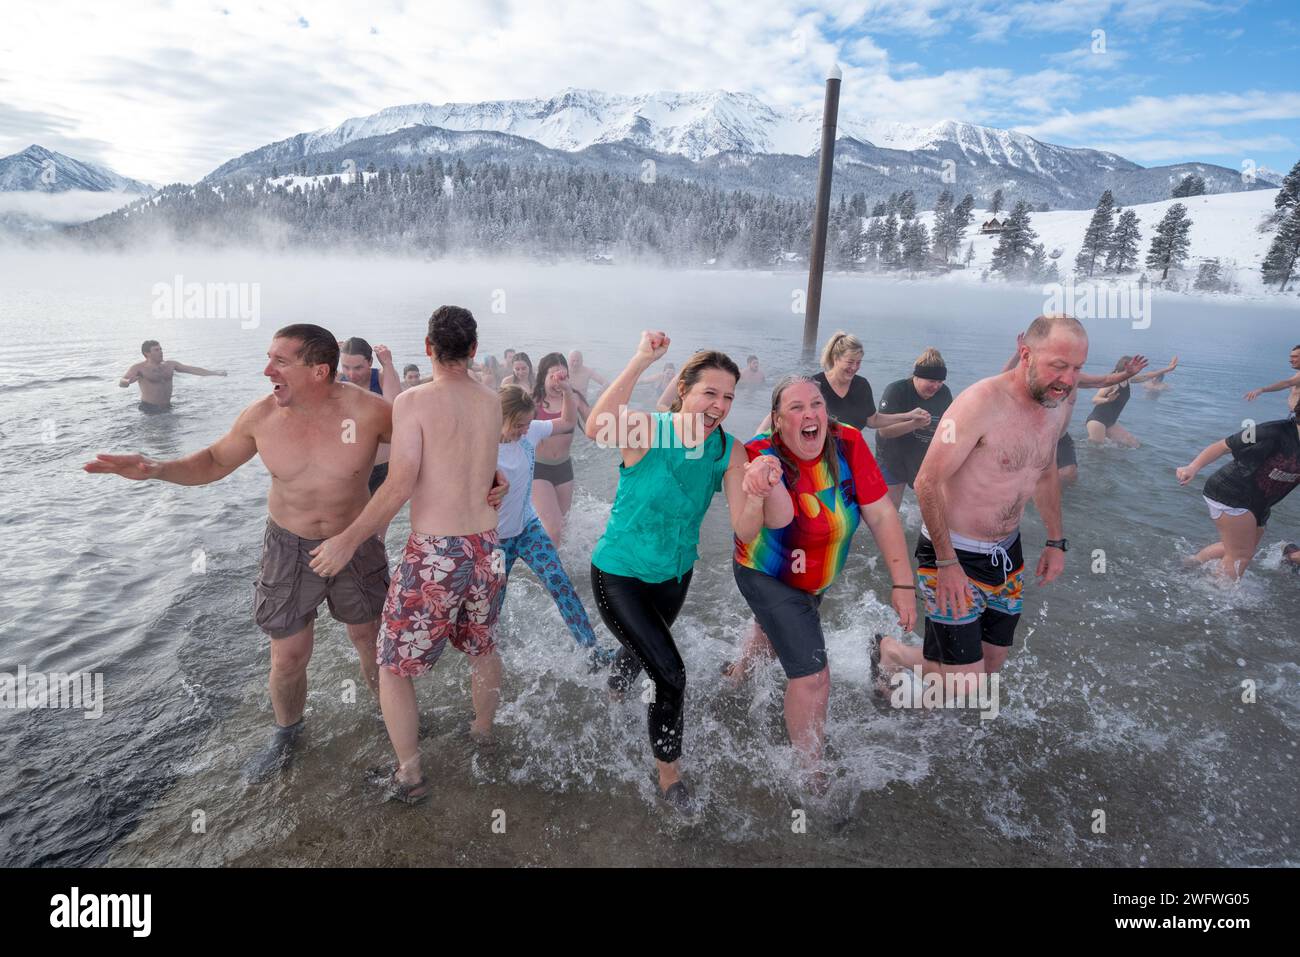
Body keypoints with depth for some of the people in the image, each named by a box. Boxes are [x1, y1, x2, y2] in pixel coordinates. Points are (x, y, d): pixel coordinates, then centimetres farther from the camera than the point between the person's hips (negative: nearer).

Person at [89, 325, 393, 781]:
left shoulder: (367, 411, -23)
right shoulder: (262, 416, -13)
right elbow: (214, 461, 4)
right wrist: (155, 469, -13)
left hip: (356, 546, -1)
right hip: (289, 549, 2)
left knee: (373, 645, 14)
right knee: (287, 659, 11)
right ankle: (286, 733, 42)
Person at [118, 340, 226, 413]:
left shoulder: (170, 364, 7)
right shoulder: (139, 368, -9)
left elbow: (192, 369, 7)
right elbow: (121, 382, -19)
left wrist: (216, 373, 2)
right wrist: (128, 382, -46)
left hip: (167, 407, 5)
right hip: (149, 408, -5)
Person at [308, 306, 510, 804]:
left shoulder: (413, 401, -11)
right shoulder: (493, 402, 4)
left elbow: (399, 487, -17)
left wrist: (347, 540, -9)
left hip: (433, 555, -5)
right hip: (486, 549, 5)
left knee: (393, 665, 15)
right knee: (482, 645, 28)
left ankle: (410, 776, 24)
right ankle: (482, 735, 47)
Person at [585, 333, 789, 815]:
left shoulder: (729, 452, -13)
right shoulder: (647, 430, -24)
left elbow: (745, 532, -19)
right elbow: (597, 429, -48)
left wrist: (756, 495, -39)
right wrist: (641, 361, -49)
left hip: (674, 574, 5)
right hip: (620, 573, -5)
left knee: (643, 649, 32)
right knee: (672, 674, -11)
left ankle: (620, 676, 71)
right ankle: (669, 775, 16)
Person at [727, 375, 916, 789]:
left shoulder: (848, 443, -19)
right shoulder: (760, 454, -29)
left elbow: (881, 514, -17)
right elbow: (781, 517, -46)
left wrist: (903, 583, -19)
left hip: (818, 578, 5)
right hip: (767, 577, -5)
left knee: (778, 634, 31)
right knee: (812, 676, -8)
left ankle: (738, 672, 65)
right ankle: (812, 775, 17)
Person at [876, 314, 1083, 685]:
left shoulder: (1057, 405, 3)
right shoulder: (981, 402, -23)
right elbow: (927, 483, -23)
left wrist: (1056, 541, 20)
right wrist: (947, 564, -22)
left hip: (1007, 553, 8)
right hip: (954, 552, -8)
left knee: (991, 664, 16)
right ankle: (890, 651, 19)